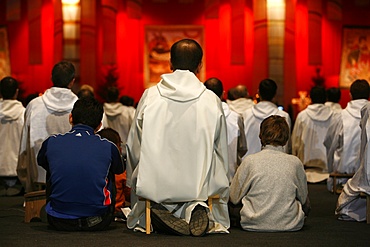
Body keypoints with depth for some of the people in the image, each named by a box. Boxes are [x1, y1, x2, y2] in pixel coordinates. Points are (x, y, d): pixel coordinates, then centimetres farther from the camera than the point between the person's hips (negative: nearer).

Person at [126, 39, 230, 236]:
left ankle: (158, 216, -4)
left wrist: (134, 181, 19)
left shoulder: (149, 96, -3)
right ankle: (196, 211, -7)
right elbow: (221, 150, 6)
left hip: (154, 184, 1)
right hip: (199, 184, 0)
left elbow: (133, 146, 4)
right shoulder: (212, 101, -3)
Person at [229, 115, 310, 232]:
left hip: (255, 224, -2)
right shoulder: (295, 162, -6)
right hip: (290, 224, 2)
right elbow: (303, 199, 8)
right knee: (306, 205, 30)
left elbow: (234, 198, 0)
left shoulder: (250, 161, -10)